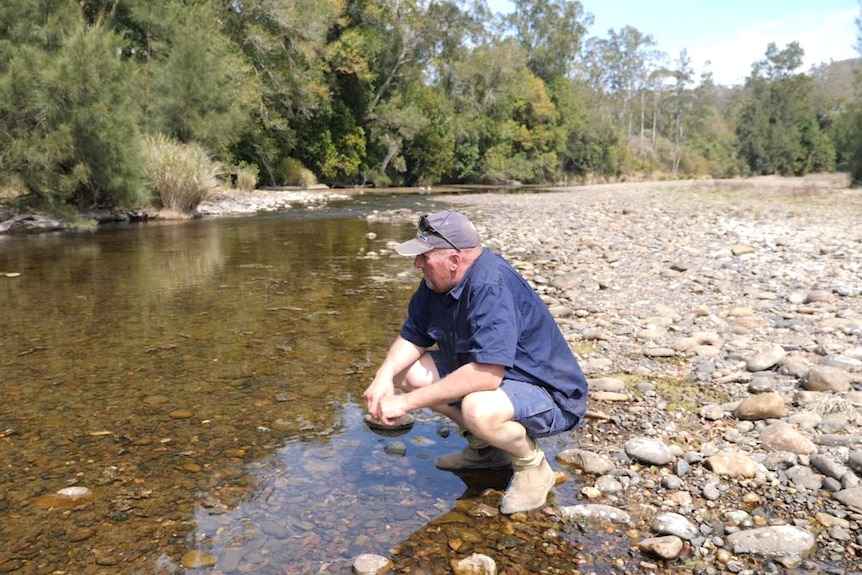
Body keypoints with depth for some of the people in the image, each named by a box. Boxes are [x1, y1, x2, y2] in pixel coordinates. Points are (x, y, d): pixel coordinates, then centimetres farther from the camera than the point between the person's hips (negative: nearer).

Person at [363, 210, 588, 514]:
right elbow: (412, 337, 4)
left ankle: (532, 464, -4)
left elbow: (486, 374, -37)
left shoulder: (492, 284, -30)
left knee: (479, 409, -39)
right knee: (405, 370, 0)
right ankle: (485, 448, 13)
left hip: (550, 396, -9)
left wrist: (409, 401, -32)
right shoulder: (436, 282, -3)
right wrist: (384, 377, -17)